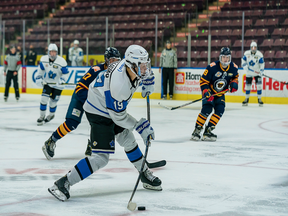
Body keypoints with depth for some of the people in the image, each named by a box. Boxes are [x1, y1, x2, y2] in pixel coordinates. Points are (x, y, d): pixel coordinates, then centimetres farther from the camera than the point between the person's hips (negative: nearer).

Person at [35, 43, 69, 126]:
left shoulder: (61, 61, -20)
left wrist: (62, 80, -26)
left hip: (57, 85, -2)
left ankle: (51, 115, 35)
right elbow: (41, 69, 9)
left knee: (53, 101, 5)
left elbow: (65, 73, -11)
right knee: (44, 99, -9)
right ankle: (42, 116, 8)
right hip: (47, 83, 2)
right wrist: (38, 78, 2)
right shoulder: (43, 59, -10)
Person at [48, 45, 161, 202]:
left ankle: (146, 176, 38)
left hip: (111, 107, 10)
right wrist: (140, 126, -19)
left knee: (128, 140, 20)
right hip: (99, 113, -10)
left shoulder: (131, 65, -12)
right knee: (101, 157, -15)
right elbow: (118, 116, -26)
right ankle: (63, 184, -14)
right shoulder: (119, 84, -36)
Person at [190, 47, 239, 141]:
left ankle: (207, 131, -8)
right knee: (207, 109, -21)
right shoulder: (212, 67, -25)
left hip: (221, 93, 5)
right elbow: (203, 81, -17)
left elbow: (235, 76, 14)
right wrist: (206, 93, -28)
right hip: (210, 91, -5)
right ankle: (196, 131, -13)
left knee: (220, 110, -12)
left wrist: (234, 83, -7)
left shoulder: (234, 68, -10)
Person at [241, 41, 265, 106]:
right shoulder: (246, 53, -7)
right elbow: (243, 60, 6)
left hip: (257, 72, -2)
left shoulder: (259, 55, -12)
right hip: (249, 72, 2)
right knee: (248, 85, 7)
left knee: (259, 85, -10)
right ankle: (247, 99, 21)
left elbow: (262, 64, -8)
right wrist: (245, 66, -10)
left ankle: (259, 99, -1)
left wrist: (261, 72, -17)